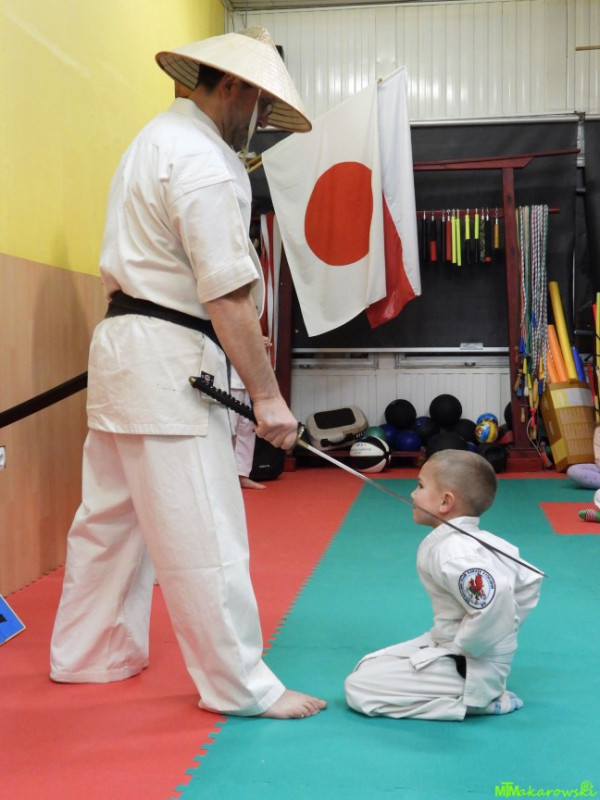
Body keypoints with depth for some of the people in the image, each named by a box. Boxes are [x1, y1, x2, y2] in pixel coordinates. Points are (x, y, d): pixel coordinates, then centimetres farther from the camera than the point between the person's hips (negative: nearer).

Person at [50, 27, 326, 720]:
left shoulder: (157, 137, 19)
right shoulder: (202, 161, -14)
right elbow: (228, 294, -20)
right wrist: (267, 396, -16)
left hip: (122, 349, 11)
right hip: (168, 360, -11)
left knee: (112, 514, 17)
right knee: (203, 531, -4)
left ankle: (88, 656, 31)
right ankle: (242, 686, 6)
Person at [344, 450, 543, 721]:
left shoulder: (452, 554, -25)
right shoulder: (481, 540, 4)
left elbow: (492, 608, -38)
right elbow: (529, 581, 14)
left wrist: (462, 646, -21)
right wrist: (503, 633, 15)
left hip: (469, 667, -10)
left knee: (358, 689, -10)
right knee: (366, 667, 15)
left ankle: (476, 700, -6)